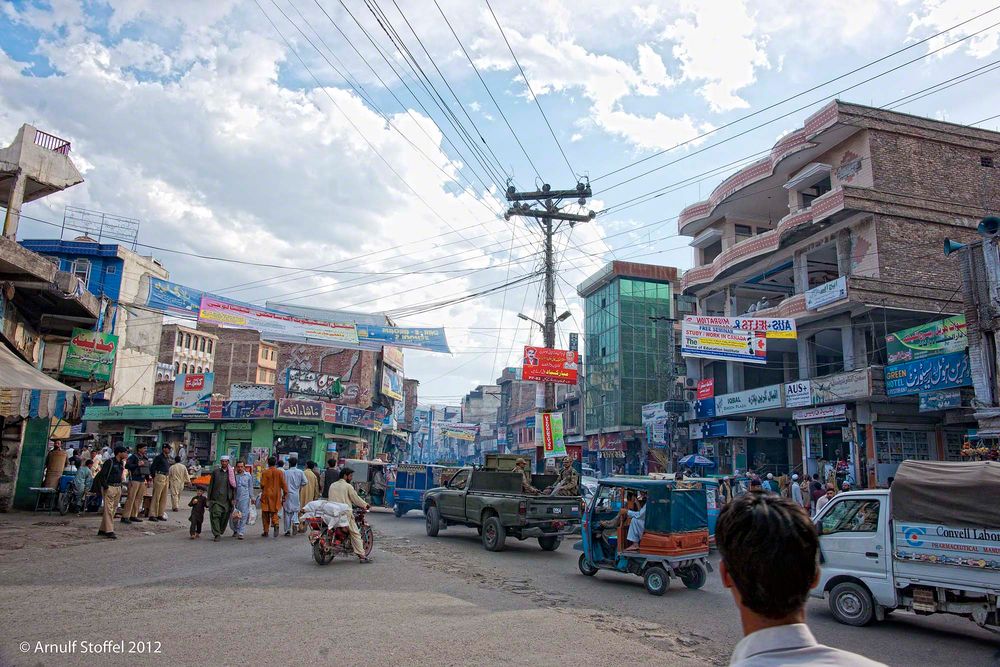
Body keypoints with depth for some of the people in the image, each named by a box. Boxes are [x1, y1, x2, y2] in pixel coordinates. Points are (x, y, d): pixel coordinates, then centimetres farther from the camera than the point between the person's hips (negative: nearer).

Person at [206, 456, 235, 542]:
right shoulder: (215, 472, 6)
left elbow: (234, 486, 8)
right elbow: (210, 485, 8)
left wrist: (233, 499, 2)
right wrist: (209, 498, 3)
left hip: (226, 499, 1)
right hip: (216, 498, -1)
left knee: (225, 517, 5)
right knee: (215, 515, -12)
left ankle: (220, 532, 23)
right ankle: (217, 534, -11)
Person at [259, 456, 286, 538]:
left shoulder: (265, 473, -8)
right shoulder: (280, 472, -2)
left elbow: (262, 485, -8)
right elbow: (283, 484, -2)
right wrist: (284, 494, 6)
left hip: (266, 495, -2)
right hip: (276, 496, 2)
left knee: (266, 514, 9)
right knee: (274, 513, 11)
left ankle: (266, 532, 12)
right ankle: (276, 525, -16)